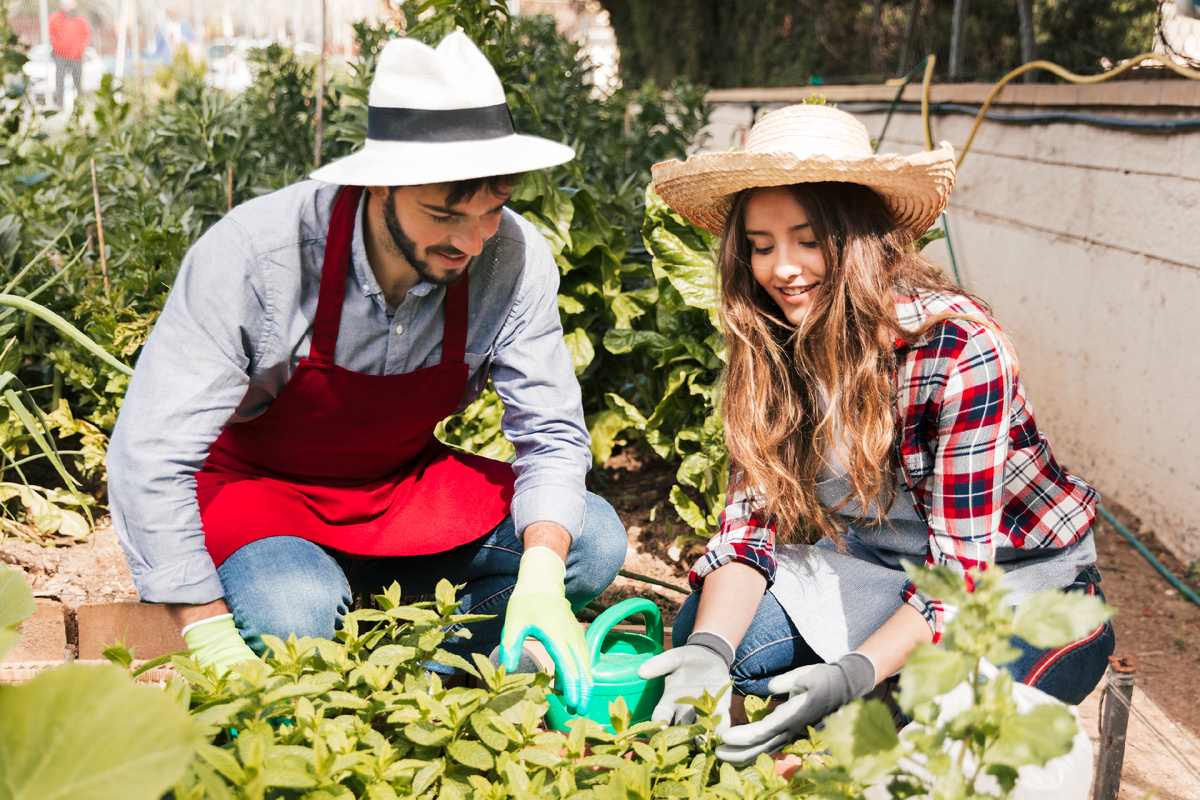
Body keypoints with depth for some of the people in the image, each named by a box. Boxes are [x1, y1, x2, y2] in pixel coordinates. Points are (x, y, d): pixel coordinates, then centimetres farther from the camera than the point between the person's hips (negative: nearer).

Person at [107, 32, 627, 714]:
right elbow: (150, 456, -26)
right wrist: (213, 640, -29)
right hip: (256, 489, -3)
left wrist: (541, 582, -31)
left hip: (402, 490, 4)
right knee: (295, 614, -36)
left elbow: (552, 434, -12)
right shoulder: (258, 250, -29)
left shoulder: (515, 259, -20)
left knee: (595, 539, -17)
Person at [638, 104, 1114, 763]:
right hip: (879, 561, 5)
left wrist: (853, 674, -39)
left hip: (1022, 581, -4)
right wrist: (708, 648, -28)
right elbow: (750, 519, -9)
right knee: (697, 629, -17)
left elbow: (963, 566, -25)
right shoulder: (769, 349, -8)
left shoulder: (960, 349, -26)